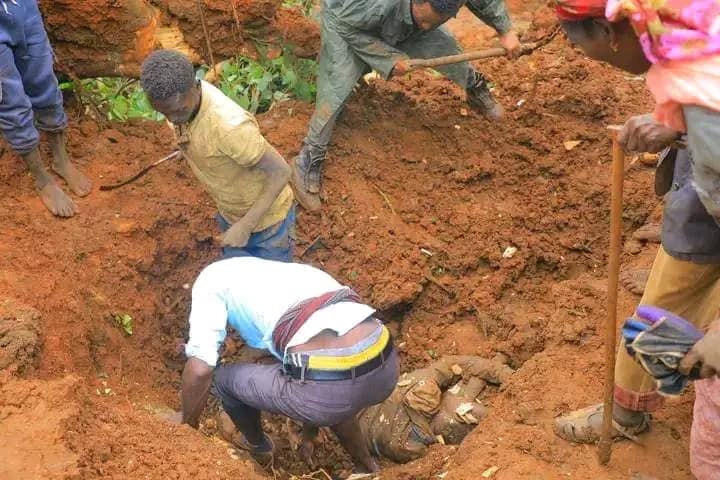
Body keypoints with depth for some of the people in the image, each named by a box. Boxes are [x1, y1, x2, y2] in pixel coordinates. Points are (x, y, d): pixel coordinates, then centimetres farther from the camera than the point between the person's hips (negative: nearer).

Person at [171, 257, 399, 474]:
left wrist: (188, 424, 23)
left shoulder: (212, 277, 14)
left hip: (330, 385, -7)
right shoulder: (292, 269, 33)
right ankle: (369, 468, 53)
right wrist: (311, 428, 57)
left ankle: (258, 446, 49)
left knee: (225, 379, 23)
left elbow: (199, 369, 2)